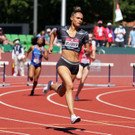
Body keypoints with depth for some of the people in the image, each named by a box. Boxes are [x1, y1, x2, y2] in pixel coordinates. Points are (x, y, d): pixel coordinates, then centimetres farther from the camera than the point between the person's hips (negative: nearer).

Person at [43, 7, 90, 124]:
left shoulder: (84, 34, 4)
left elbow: (88, 52, 8)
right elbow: (53, 33, 28)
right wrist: (51, 45, 15)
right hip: (63, 63, -3)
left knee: (61, 93, 15)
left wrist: (87, 51, -14)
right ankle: (72, 116, -32)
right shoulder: (62, 30, 5)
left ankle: (51, 86, 51)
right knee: (69, 86, -28)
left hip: (75, 66, 3)